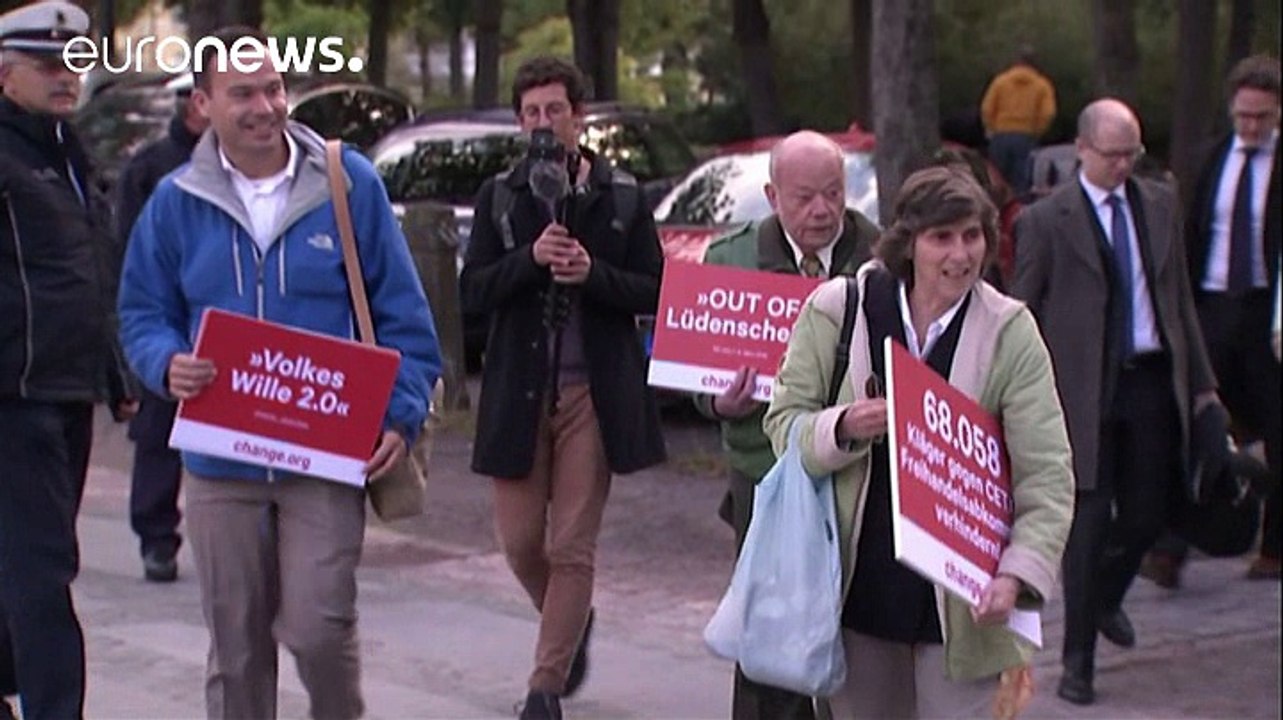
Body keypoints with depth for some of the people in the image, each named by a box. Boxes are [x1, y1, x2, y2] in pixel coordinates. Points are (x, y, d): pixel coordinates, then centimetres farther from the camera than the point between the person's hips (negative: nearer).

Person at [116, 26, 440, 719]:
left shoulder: (350, 184, -1)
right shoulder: (177, 202, 4)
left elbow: (401, 311, 2)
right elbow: (144, 314, 11)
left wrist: (400, 414, -7)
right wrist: (169, 364, -12)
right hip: (220, 460, 2)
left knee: (318, 626, -11)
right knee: (236, 644, 9)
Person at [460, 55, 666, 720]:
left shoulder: (622, 198, 3)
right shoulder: (499, 197, 6)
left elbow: (653, 291, 1)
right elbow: (473, 292, -1)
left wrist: (592, 272, -16)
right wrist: (531, 258, -17)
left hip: (594, 392, -2)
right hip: (519, 390, 2)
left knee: (572, 547, -2)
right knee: (520, 543, 6)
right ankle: (573, 623, 36)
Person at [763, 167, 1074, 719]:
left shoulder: (1010, 332, -7)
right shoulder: (837, 310, -4)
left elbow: (1047, 475, -9)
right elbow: (783, 420, 2)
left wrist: (1018, 574, -23)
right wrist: (842, 429, -21)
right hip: (858, 587, 2)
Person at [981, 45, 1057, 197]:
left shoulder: (1000, 80, 2)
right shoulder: (1042, 85, 1)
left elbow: (986, 109, -2)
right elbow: (1048, 114, -8)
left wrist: (991, 129, 12)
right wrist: (1036, 132, 7)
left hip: (1001, 135, 0)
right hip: (1027, 137, 0)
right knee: (1022, 181, 1)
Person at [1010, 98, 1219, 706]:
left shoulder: (1161, 206, 10)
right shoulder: (1046, 219, -4)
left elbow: (1180, 297, 15)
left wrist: (1201, 381, 14)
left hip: (1152, 381, 5)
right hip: (1084, 388, -4)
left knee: (1147, 513, 9)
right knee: (1090, 519, -4)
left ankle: (1106, 599, 41)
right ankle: (1078, 661, 7)